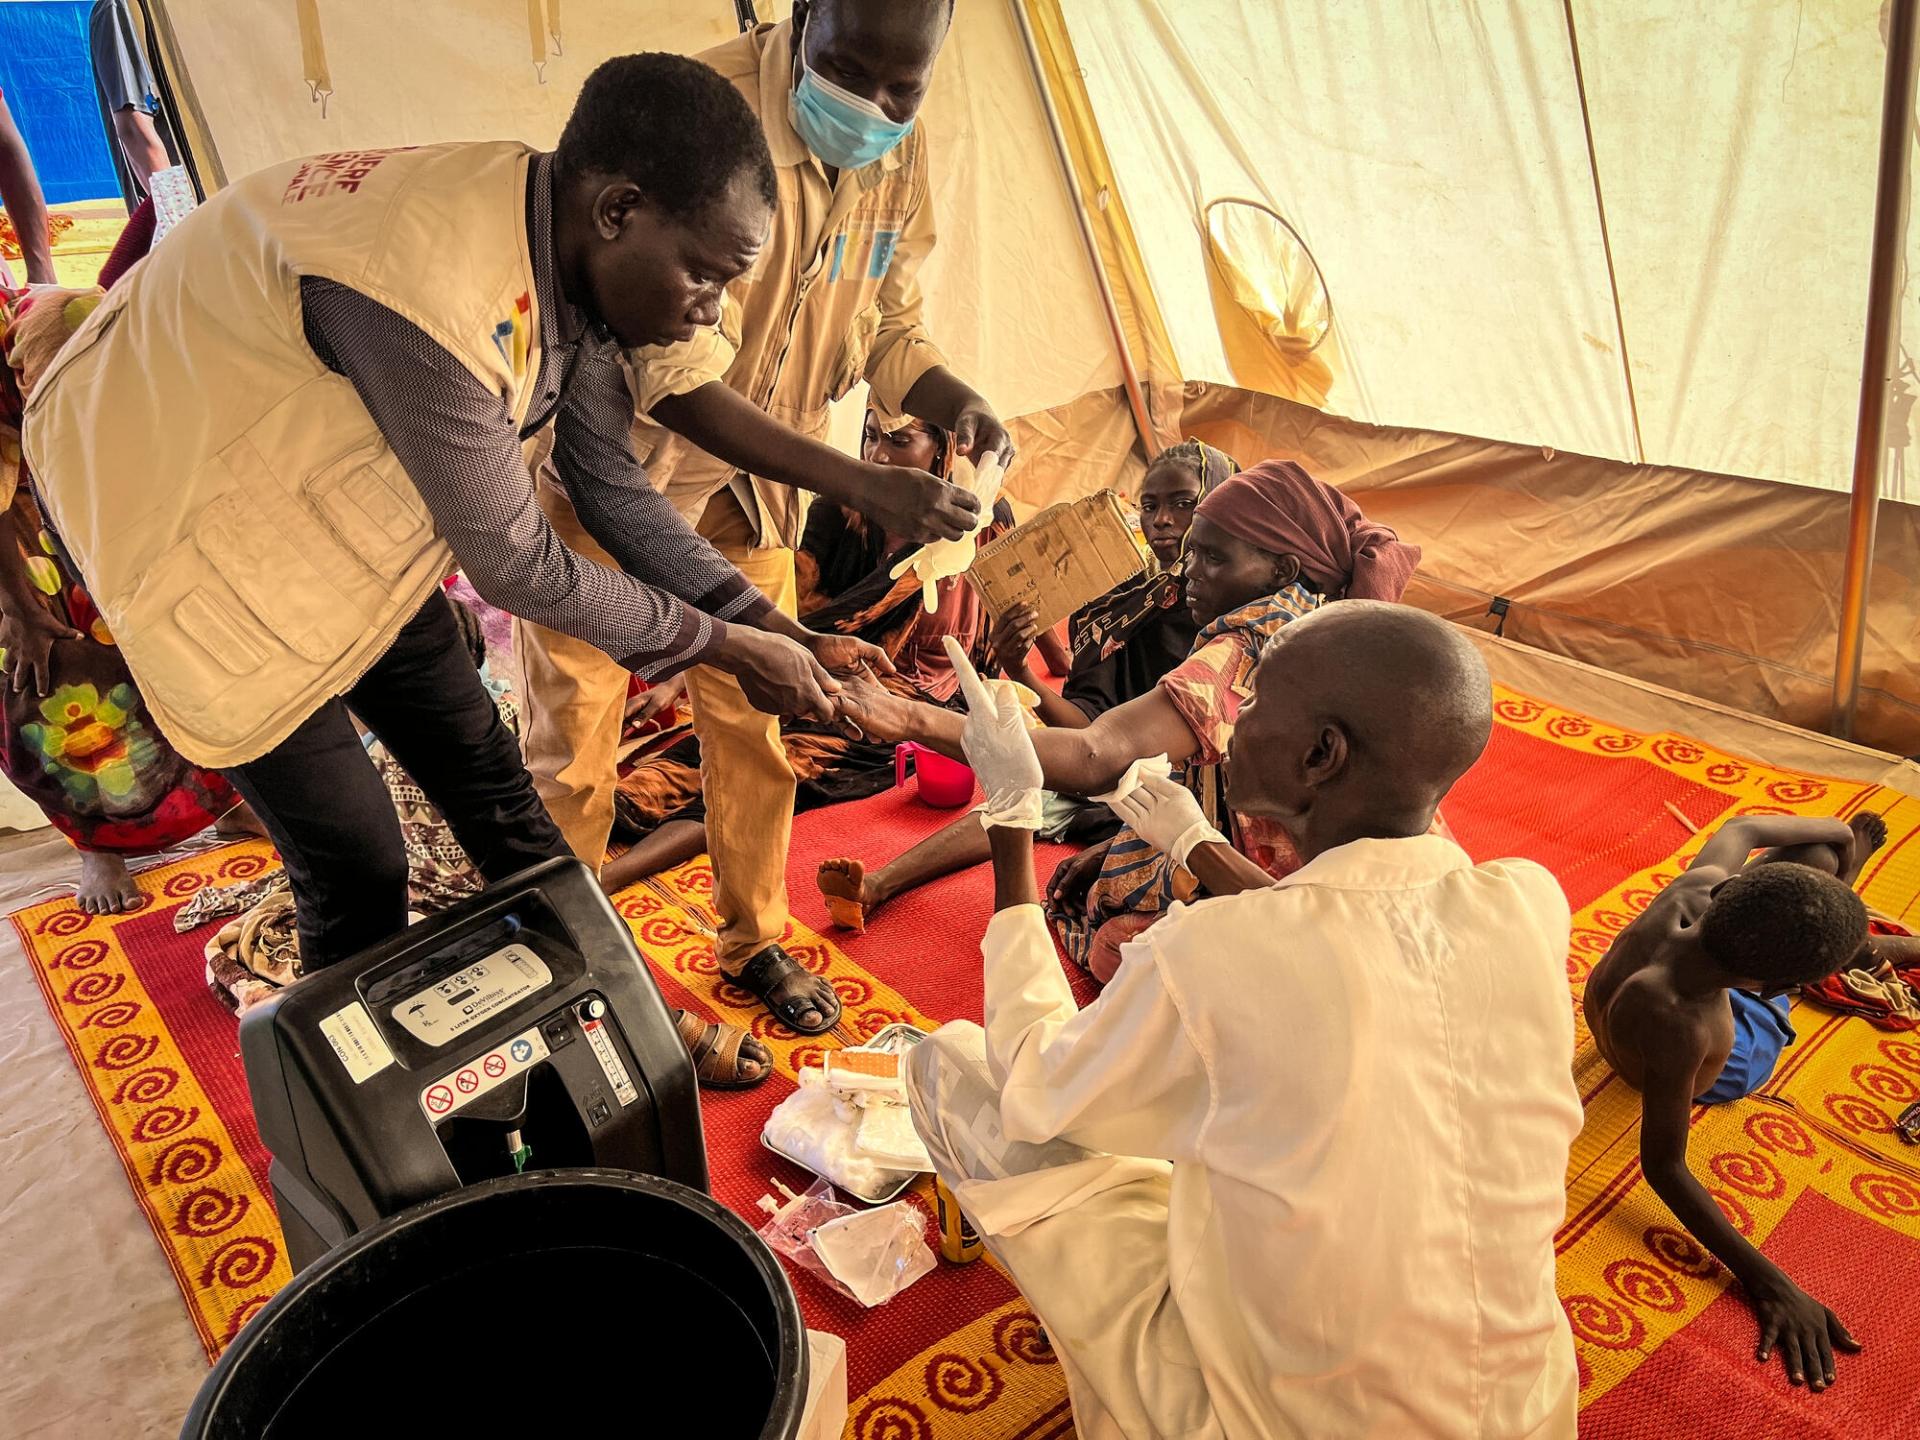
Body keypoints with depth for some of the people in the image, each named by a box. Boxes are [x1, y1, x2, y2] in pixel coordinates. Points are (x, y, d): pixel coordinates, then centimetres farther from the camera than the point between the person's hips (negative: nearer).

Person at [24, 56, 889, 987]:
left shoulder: (569, 257, -12)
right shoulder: (434, 289, -38)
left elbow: (614, 489, -3)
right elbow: (514, 563, -28)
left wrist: (777, 630, -9)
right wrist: (728, 646, -17)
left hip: (320, 487, 8)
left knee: (484, 773, 11)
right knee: (356, 867, -2)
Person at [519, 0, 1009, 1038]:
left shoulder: (901, 153, -8)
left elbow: (888, 323, 4)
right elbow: (678, 386, -33)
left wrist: (956, 404, -18)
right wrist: (861, 486, -38)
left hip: (745, 483, 6)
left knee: (755, 724, 13)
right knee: (574, 743, 5)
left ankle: (753, 942, 34)